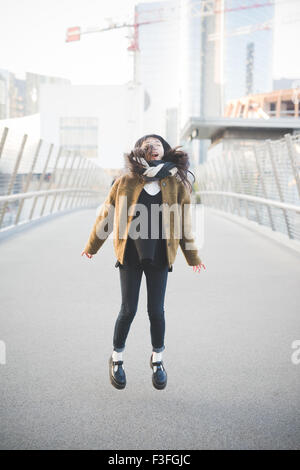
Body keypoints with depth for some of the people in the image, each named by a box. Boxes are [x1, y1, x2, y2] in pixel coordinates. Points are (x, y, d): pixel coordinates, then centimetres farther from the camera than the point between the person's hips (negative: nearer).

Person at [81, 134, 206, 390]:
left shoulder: (176, 184, 2)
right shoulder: (125, 181, -1)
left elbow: (184, 223, 10)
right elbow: (107, 214, 8)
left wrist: (193, 256, 14)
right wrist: (92, 246, 15)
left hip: (159, 256, 1)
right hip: (130, 254, -1)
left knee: (156, 310, 5)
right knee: (128, 309, 2)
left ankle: (158, 359, 29)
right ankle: (116, 358, 24)